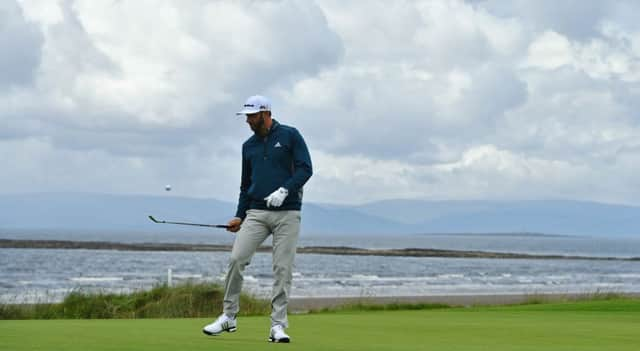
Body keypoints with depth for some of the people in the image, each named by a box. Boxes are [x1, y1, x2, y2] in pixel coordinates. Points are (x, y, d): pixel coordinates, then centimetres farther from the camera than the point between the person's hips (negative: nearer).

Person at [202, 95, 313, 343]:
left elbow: (305, 168, -6)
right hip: (256, 213, 4)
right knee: (236, 259, -11)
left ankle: (278, 325, 0)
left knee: (283, 268, -5)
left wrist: (284, 190, -19)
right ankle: (228, 317, 0)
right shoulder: (249, 146, 15)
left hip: (287, 213, -3)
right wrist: (239, 216, 11)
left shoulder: (289, 136, 1)